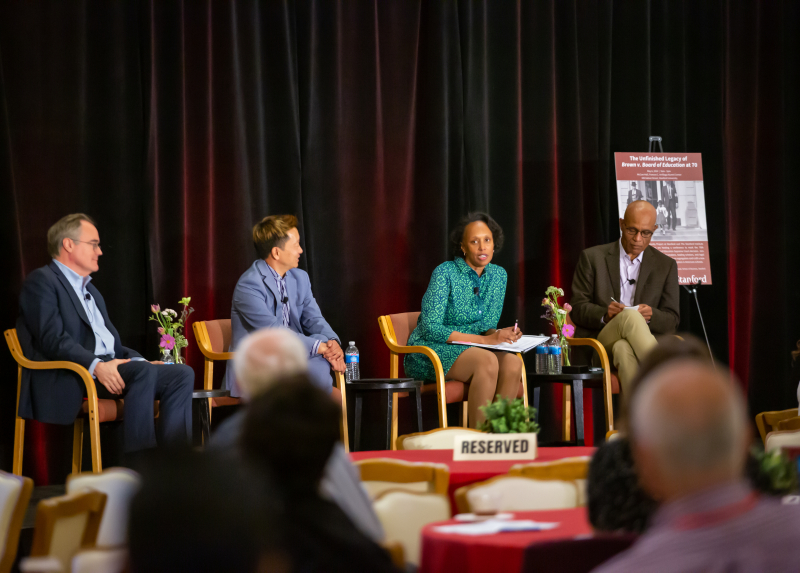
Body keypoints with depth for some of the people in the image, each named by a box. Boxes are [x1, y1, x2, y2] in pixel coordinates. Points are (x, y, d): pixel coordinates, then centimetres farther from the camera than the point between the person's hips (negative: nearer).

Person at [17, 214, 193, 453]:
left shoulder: (91, 291, 31)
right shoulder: (41, 281, 1)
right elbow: (53, 339, -13)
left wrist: (140, 360, 5)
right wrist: (96, 366, -26)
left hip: (107, 369, 9)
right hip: (66, 381, -9)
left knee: (182, 373, -10)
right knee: (143, 372, -33)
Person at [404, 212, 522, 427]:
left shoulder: (498, 275, 5)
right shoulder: (445, 273, -15)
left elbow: (488, 326, 12)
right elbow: (431, 329, -20)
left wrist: (499, 335, -14)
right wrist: (484, 339, -24)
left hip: (467, 349, 6)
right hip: (431, 350, -6)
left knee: (512, 363, -25)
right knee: (487, 361, -33)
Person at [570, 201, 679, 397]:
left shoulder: (666, 265, 14)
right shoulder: (593, 258, 10)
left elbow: (672, 320, 10)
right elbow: (577, 309, 4)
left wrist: (651, 315, -15)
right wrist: (604, 315, -18)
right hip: (598, 340, -1)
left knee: (624, 349, -39)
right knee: (630, 316, -35)